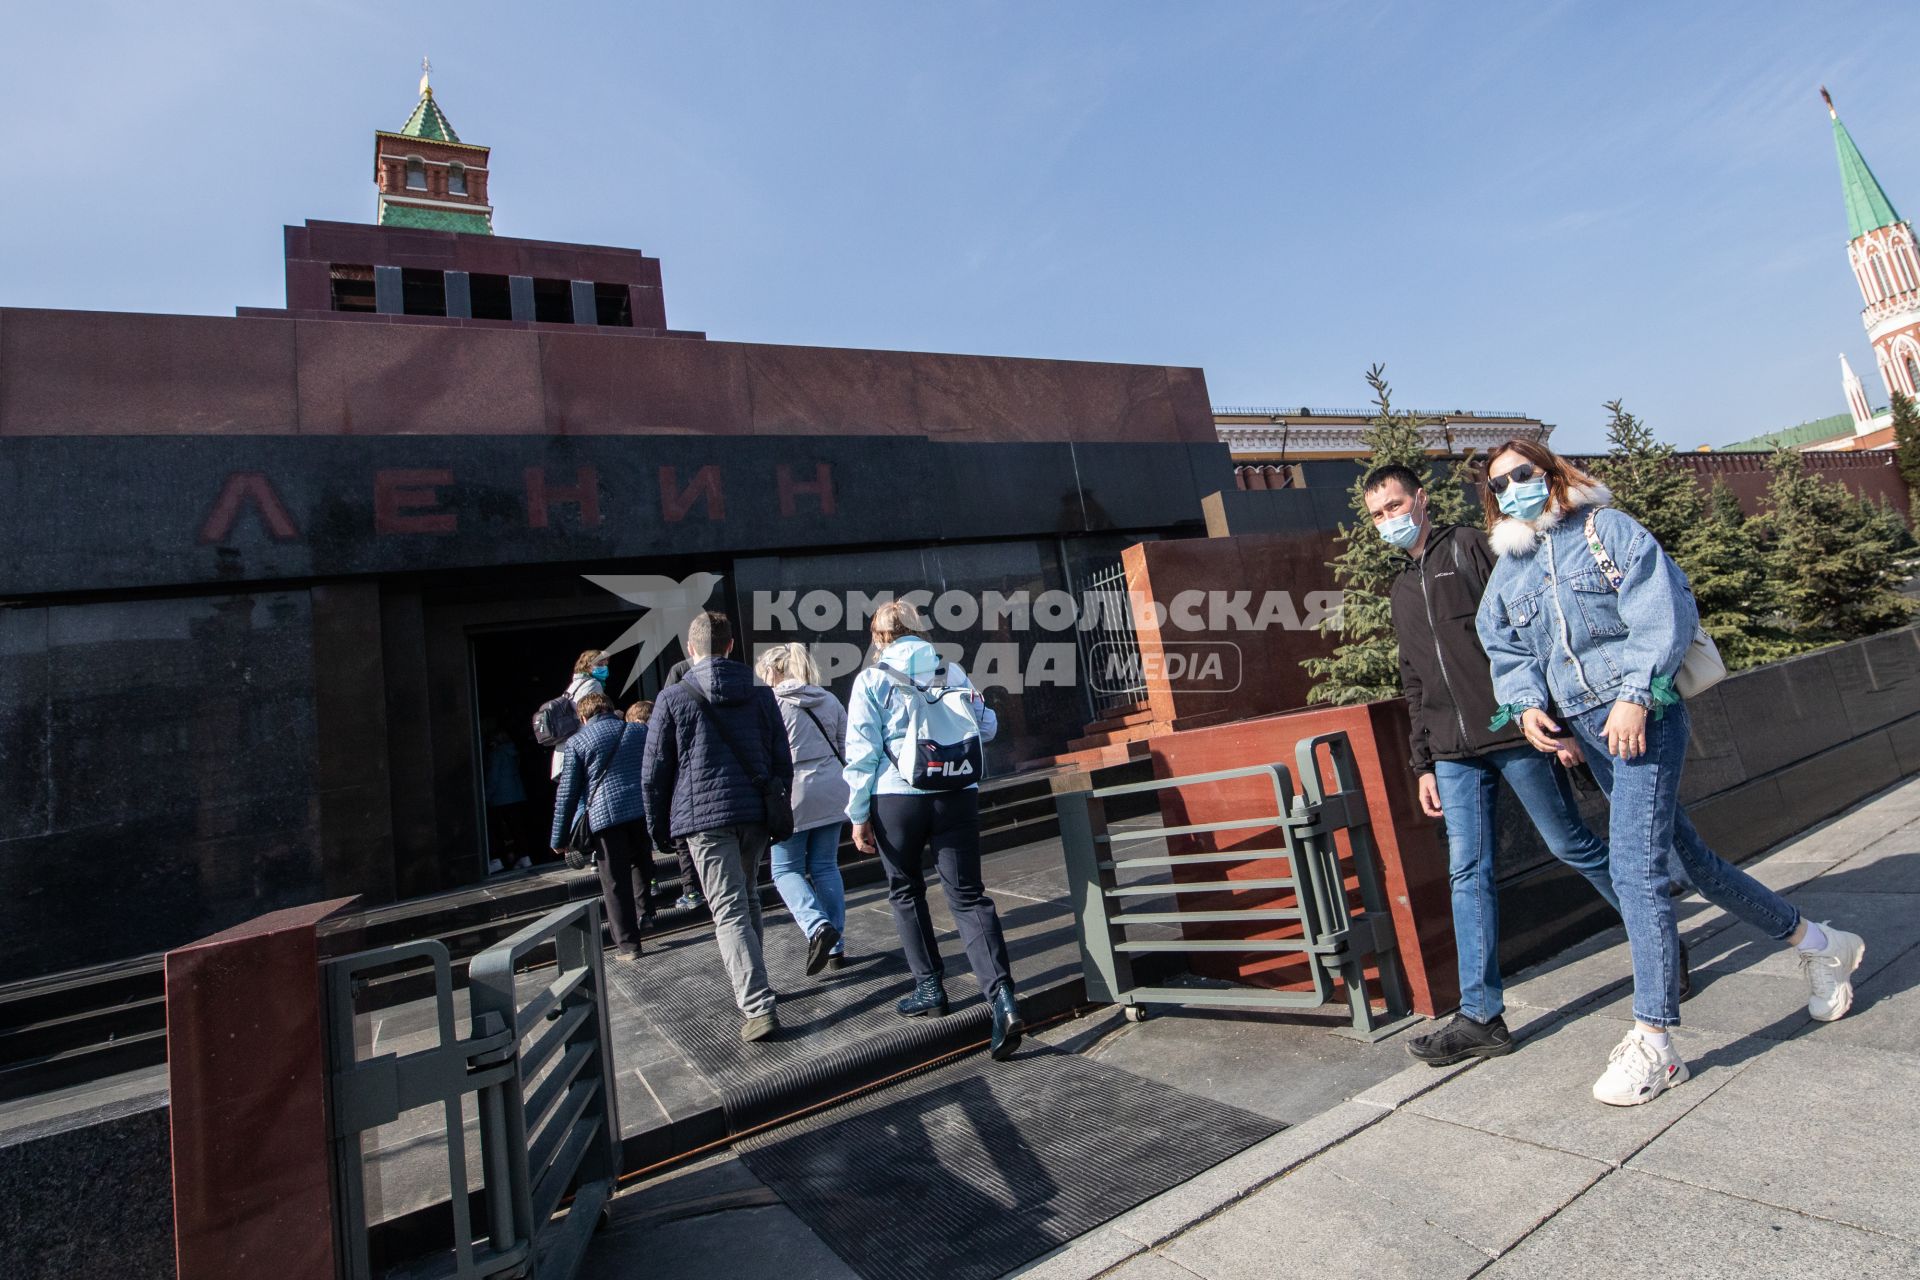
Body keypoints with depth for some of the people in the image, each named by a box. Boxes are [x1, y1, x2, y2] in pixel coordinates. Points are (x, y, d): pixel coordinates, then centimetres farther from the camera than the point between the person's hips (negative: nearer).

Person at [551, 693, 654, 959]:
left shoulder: (577, 741, 6)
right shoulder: (641, 731, 14)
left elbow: (567, 794, 5)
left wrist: (558, 839, 11)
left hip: (606, 814, -3)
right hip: (643, 809, 3)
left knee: (615, 881, 5)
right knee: (642, 864, 27)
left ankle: (628, 943, 7)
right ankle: (645, 913, 27)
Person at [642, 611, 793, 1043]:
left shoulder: (672, 699, -1)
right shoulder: (761, 695, 8)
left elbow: (655, 773, 2)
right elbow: (783, 762, 9)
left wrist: (659, 830, 11)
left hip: (704, 816, -4)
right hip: (755, 813, 4)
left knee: (730, 911, -4)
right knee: (748, 901, 20)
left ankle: (758, 1007, -10)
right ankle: (749, 986, 32)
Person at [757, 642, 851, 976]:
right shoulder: (829, 700, 10)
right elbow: (847, 748, 11)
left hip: (793, 795, -5)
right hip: (831, 793, 5)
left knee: (786, 869, 7)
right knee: (826, 866, 13)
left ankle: (818, 927, -14)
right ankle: (836, 946, 15)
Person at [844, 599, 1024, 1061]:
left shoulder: (872, 680, -2)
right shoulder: (952, 671, 6)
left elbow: (862, 752, -6)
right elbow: (986, 727, 11)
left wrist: (858, 815, -1)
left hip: (896, 798, -2)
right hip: (957, 795, 2)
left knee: (906, 892, 19)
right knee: (967, 896, 4)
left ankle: (929, 987, 26)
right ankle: (1003, 998, -9)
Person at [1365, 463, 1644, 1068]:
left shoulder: (1471, 547, 0)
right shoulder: (1400, 590, 19)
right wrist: (1424, 763, 17)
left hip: (1515, 733, -5)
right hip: (1455, 755, 6)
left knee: (1574, 846, 7)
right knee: (1468, 874, 2)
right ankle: (1482, 1016, 6)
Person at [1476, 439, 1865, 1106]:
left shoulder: (1606, 528, -1)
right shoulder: (1507, 575, 13)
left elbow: (1663, 613, -10)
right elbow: (1506, 654, 10)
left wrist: (1634, 696, -19)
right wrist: (1525, 704, -9)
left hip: (1642, 715, -6)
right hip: (1585, 730, 6)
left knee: (1636, 867, -12)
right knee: (1689, 857, 15)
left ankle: (1653, 1042, -3)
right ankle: (1818, 943, 38)